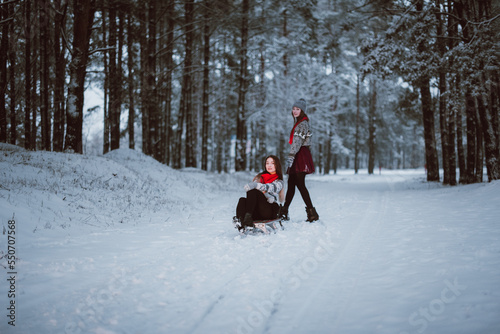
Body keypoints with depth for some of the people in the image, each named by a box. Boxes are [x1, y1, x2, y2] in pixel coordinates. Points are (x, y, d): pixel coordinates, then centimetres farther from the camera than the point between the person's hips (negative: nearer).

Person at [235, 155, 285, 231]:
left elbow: (270, 187, -9)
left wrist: (255, 185, -28)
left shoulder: (279, 182, 14)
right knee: (242, 200, -28)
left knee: (253, 192, -27)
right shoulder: (260, 177, 26)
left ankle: (248, 216, -48)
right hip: (257, 211, 4)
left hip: (270, 211, -4)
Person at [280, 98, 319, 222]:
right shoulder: (298, 123, 20)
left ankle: (311, 213, -8)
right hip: (297, 156, 9)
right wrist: (291, 158, 18)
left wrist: (290, 157, -25)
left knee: (300, 184, -10)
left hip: (301, 156, -9)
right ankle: (284, 212, 10)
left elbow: (297, 142, -20)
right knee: (291, 184, 8)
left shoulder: (303, 124, -11)